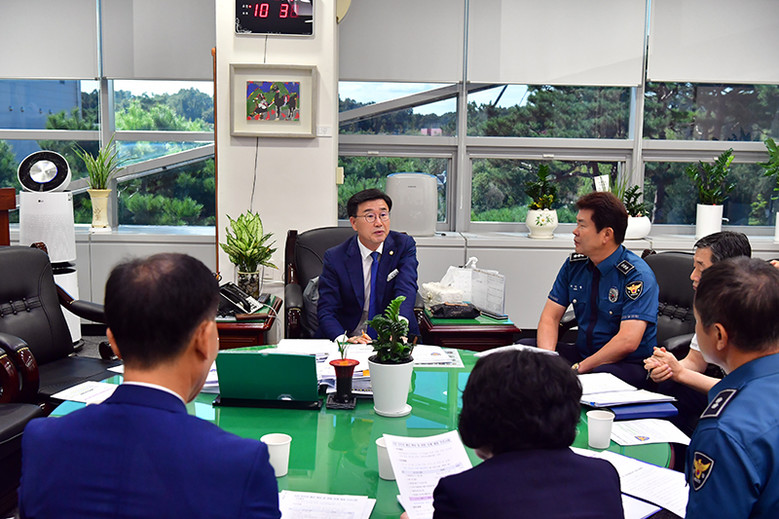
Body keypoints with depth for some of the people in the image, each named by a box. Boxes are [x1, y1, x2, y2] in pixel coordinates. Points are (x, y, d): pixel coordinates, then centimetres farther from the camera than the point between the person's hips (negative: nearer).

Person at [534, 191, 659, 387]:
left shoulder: (637, 275, -16)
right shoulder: (574, 265, 3)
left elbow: (628, 341, -25)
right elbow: (550, 317, 1)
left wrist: (579, 368, -25)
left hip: (628, 364, -6)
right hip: (583, 353, 6)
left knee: (600, 376, -39)